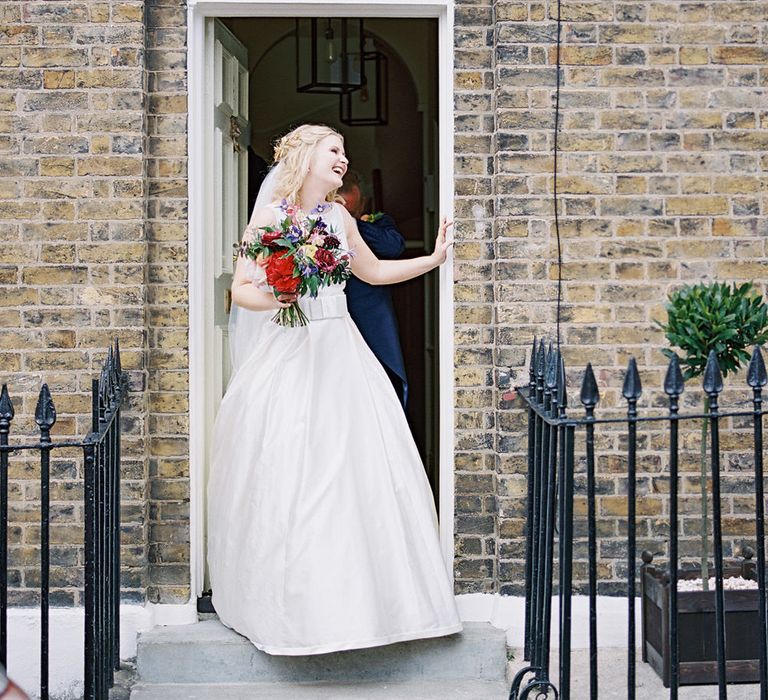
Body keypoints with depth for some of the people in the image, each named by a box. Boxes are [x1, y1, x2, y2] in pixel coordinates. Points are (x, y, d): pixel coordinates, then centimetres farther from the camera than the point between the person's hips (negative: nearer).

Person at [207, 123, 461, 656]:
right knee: (286, 478, -5)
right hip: (287, 353, -5)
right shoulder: (269, 217, -3)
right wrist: (271, 301, -26)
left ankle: (357, 595, 13)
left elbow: (374, 271, 26)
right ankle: (291, 602, 9)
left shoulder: (340, 217, 12)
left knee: (357, 469, 1)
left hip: (340, 355, 5)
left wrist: (433, 258, 21)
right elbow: (240, 289, -6)